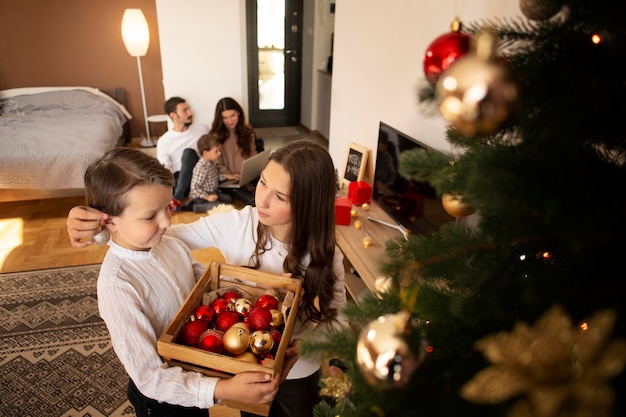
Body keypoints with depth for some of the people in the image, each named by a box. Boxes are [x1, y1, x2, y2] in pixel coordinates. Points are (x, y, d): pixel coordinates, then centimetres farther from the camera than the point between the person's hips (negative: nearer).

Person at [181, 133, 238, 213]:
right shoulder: (201, 167, -27)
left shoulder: (212, 163, 2)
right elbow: (195, 187, -27)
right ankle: (191, 207, -12)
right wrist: (207, 197, -29)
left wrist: (226, 176, 11)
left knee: (229, 198, 0)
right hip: (200, 196, -10)